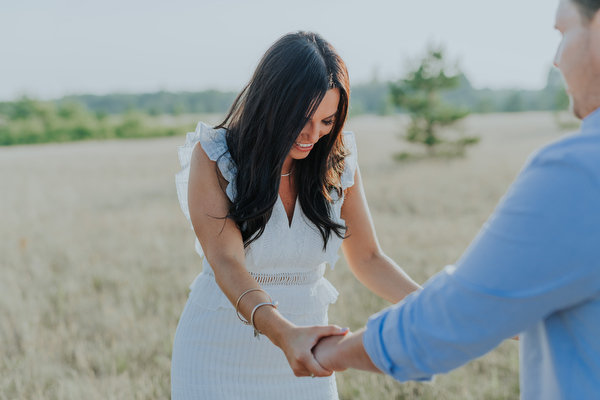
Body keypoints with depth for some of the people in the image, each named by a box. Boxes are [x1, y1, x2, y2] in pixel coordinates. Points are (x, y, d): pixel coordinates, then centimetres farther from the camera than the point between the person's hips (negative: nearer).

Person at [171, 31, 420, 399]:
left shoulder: (337, 162, -5)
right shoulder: (212, 157, -14)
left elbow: (367, 258, 3)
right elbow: (226, 265, -25)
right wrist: (284, 333, -41)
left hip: (304, 352, 3)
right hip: (221, 355, -2)